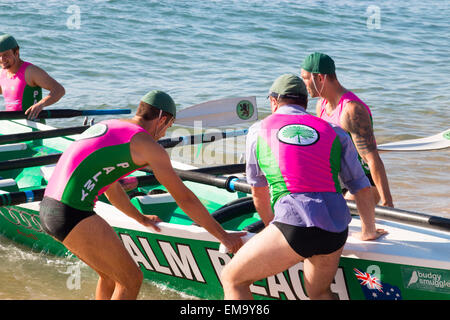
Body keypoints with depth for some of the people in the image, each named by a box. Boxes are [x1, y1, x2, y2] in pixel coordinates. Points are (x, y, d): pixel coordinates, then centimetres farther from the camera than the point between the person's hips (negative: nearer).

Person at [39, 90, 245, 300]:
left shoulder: (107, 126, 22)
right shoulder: (147, 144, -3)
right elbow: (184, 198, 1)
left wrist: (142, 219, 47)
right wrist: (223, 236, 9)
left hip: (48, 208, 9)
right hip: (72, 215, -9)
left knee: (111, 274, 23)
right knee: (131, 280, 2)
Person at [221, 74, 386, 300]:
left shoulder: (258, 130, 17)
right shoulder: (334, 133, 20)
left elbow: (258, 192, 28)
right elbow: (362, 188, 23)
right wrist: (369, 231, 39)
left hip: (293, 224, -4)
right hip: (336, 229, 4)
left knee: (232, 280, 14)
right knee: (319, 293, 28)